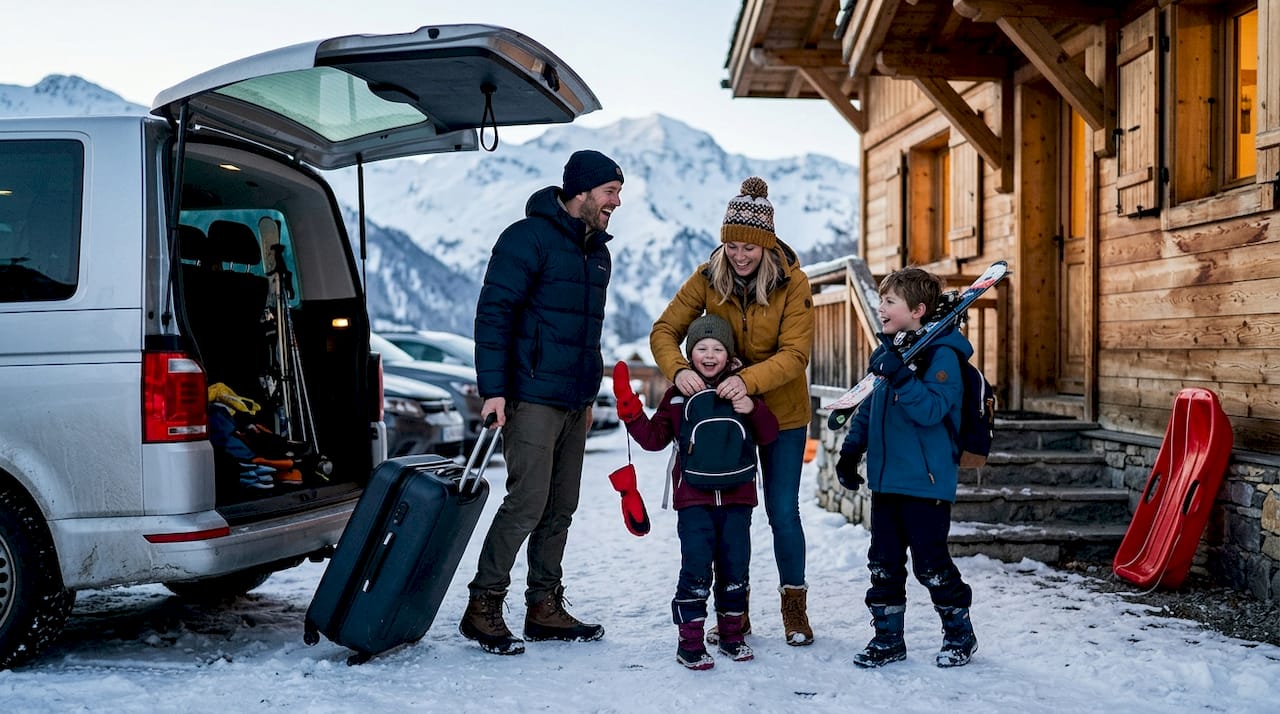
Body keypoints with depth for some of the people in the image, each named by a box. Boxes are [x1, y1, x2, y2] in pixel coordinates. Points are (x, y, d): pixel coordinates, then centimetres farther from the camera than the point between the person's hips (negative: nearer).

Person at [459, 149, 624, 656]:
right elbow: (493, 313, -14)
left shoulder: (597, 251, 17)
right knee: (526, 505, -10)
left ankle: (544, 608, 20)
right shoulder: (529, 238, -9)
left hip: (575, 404, 8)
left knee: (561, 509, 10)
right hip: (532, 399, -8)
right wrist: (493, 390, -19)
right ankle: (482, 608, 2)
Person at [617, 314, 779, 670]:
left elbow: (768, 435, 5)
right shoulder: (679, 394, 5)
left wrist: (753, 409, -13)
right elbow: (654, 438, 6)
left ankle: (732, 633, 23)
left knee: (735, 567, 7)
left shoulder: (741, 390, 7)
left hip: (736, 497, 2)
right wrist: (632, 415, -10)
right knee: (696, 570, -6)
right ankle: (690, 641, 3)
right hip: (693, 498, -2)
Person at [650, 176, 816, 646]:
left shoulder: (792, 282, -16)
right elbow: (665, 330, -9)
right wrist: (678, 369, -31)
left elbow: (795, 354, -22)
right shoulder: (708, 277, -10)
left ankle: (795, 608, 19)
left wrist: (749, 380, -39)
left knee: (783, 512, 1)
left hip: (782, 413, -2)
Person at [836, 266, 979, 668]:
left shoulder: (942, 355, -13)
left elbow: (931, 409, -25)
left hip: (926, 481, -8)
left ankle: (960, 634, 21)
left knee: (930, 564, 1)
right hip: (885, 478, 8)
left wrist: (899, 376, -33)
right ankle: (887, 638, 22)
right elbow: (867, 408, 20)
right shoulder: (887, 351, 12)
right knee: (883, 562, 11)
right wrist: (849, 453, 16)